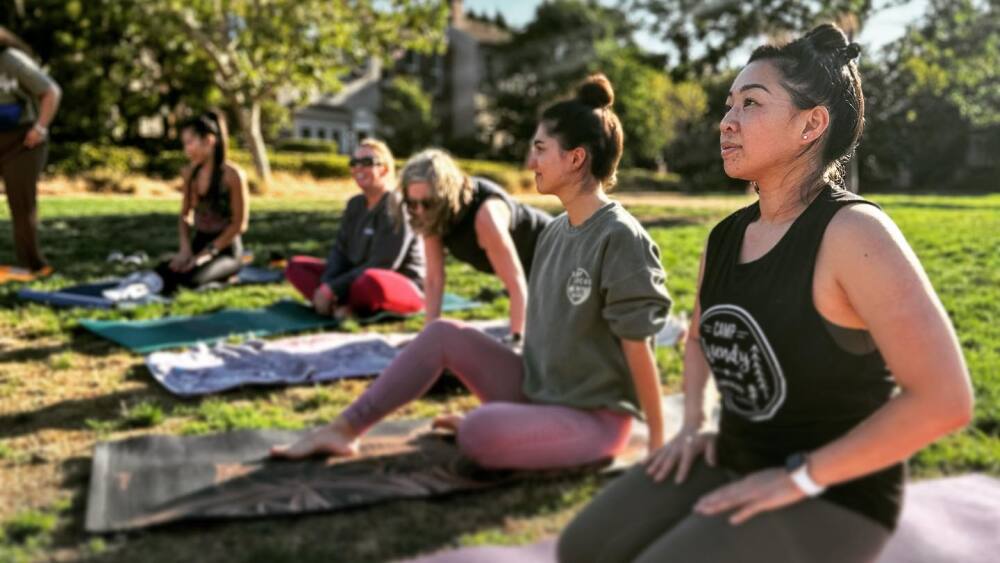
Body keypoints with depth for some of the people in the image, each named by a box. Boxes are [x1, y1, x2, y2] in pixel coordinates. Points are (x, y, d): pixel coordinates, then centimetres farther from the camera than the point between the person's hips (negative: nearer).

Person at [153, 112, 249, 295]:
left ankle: (222, 275, 0)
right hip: (199, 244, 6)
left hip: (226, 250, -6)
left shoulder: (232, 175, -13)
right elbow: (185, 215, 13)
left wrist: (206, 254, -17)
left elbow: (239, 224, -13)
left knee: (189, 279, -31)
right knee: (160, 272, -19)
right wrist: (185, 249, -5)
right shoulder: (189, 173, 7)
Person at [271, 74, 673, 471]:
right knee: (443, 334, -2)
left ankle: (486, 423, 3)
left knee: (477, 434, -32)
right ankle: (344, 430, 2)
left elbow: (638, 345, -18)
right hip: (535, 392, 8)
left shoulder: (618, 237, -19)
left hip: (596, 416, -8)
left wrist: (658, 441, -12)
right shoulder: (554, 231, 6)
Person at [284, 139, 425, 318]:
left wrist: (333, 289, -23)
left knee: (370, 281, -42)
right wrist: (326, 285, -16)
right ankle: (340, 306, -22)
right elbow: (340, 250, 4)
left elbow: (382, 265, -22)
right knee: (296, 265, 0)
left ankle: (343, 306, -11)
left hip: (405, 288, -8)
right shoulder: (355, 204, 9)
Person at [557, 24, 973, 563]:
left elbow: (944, 399, -26)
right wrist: (692, 426, 4)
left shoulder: (854, 234, -22)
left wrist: (799, 477, -21)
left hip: (833, 496, -7)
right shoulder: (726, 236, 2)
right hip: (734, 461, 7)